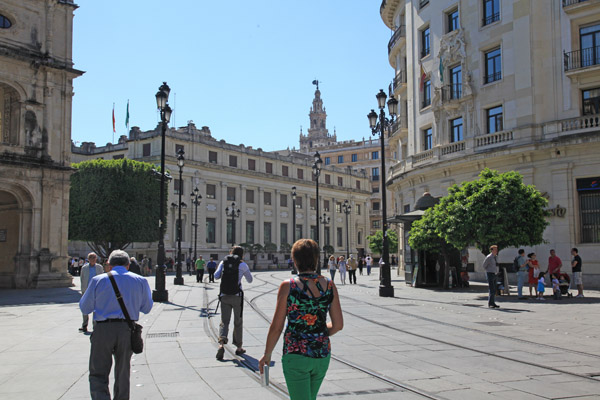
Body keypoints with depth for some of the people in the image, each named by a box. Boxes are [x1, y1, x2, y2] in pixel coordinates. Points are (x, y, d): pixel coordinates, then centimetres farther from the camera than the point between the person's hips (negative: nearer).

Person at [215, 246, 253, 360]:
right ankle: (239, 348, 20)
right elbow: (250, 280, 10)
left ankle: (221, 344, -20)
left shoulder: (223, 262, 6)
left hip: (224, 296, 2)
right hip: (237, 296, -2)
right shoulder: (243, 265, 1)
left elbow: (216, 276, -1)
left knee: (224, 322, 3)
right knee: (238, 322, 12)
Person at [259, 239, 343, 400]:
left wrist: (267, 354, 4)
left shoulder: (288, 286, -13)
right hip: (322, 354, 5)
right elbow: (338, 325, 0)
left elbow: (276, 327, -10)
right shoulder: (329, 285, -4)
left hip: (296, 355, -5)